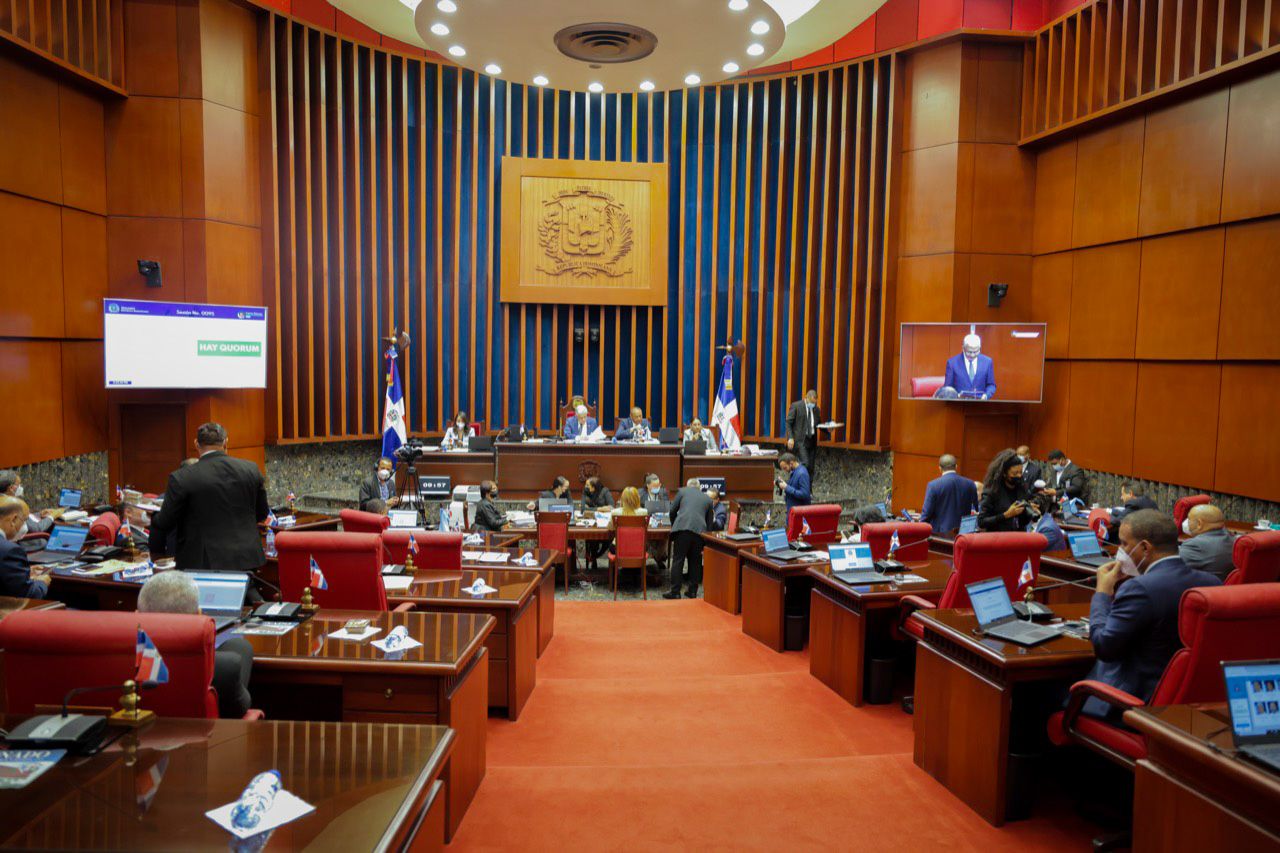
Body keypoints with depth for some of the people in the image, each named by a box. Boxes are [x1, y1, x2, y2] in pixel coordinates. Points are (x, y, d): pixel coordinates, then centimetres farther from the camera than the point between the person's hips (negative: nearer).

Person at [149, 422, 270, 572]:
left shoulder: (181, 478, -10)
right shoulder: (251, 469, -1)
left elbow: (164, 522, -1)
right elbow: (262, 514, 10)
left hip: (205, 564, -3)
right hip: (247, 560, 3)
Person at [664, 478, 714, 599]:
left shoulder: (682, 491, 16)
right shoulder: (707, 498, 24)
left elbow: (672, 510, 13)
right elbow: (709, 521, 23)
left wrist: (674, 526, 27)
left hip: (682, 529, -3)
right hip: (700, 530, 3)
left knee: (678, 561, 1)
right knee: (695, 562, 13)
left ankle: (675, 592, 1)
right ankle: (692, 591, 16)